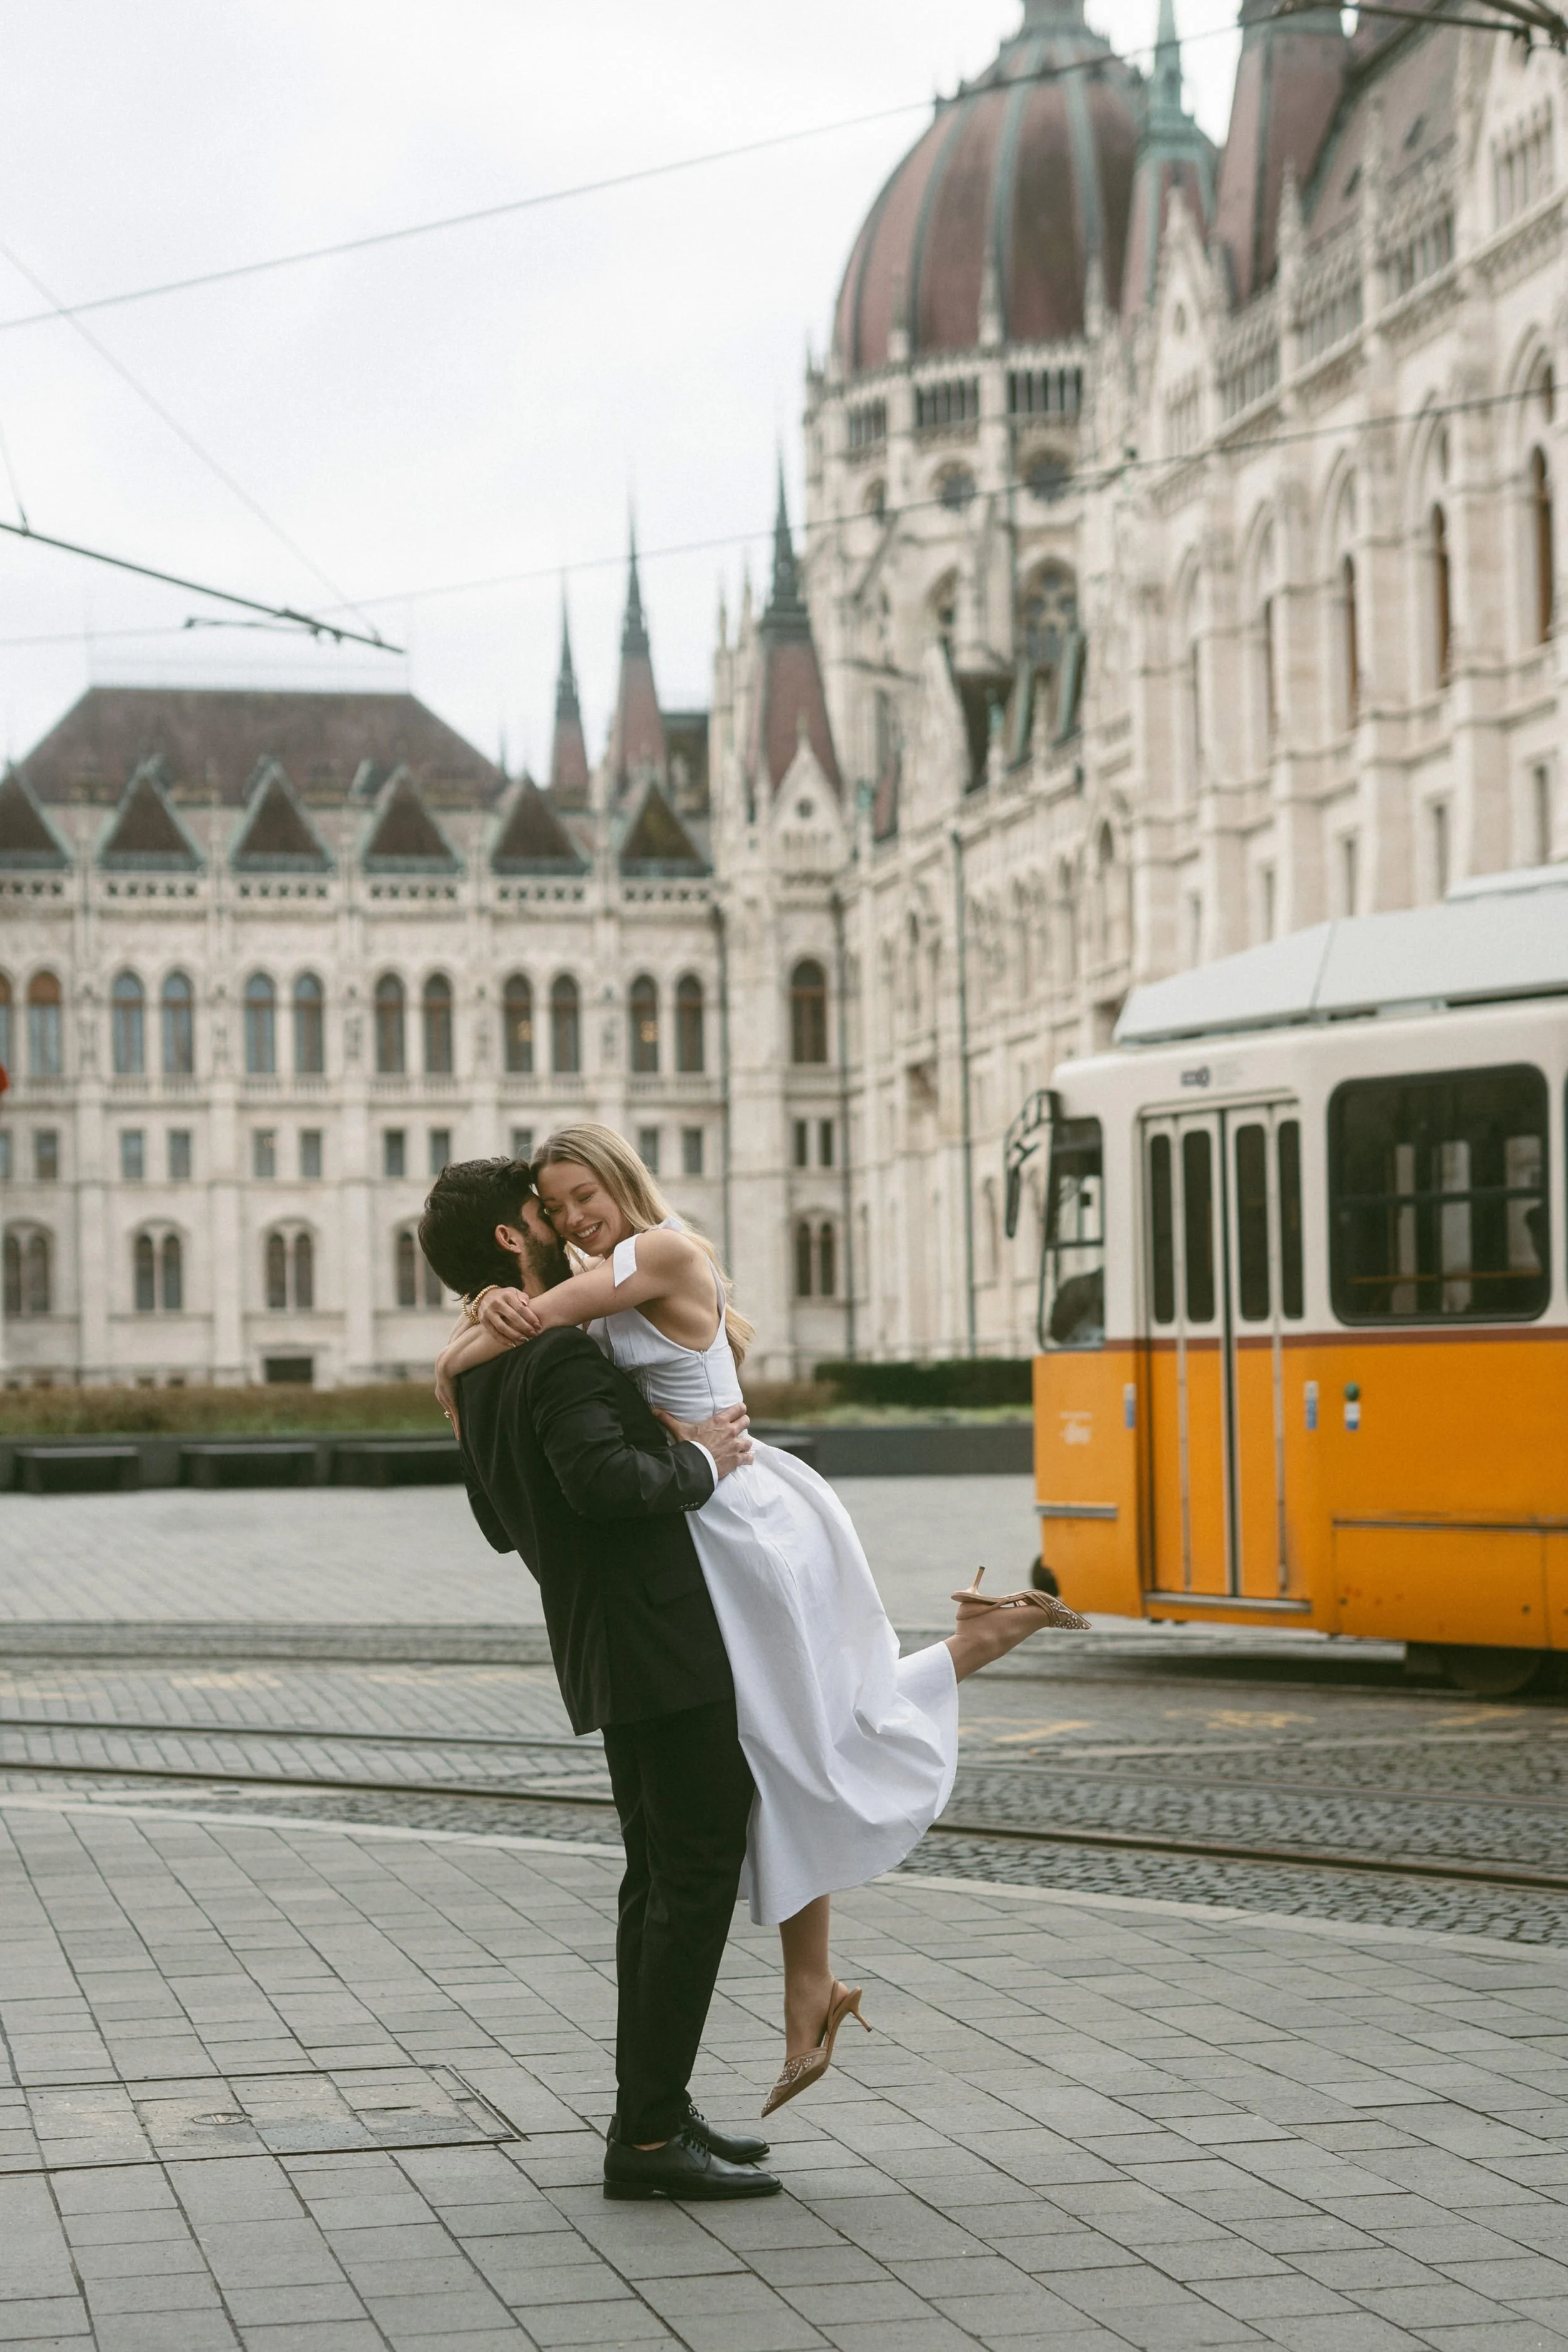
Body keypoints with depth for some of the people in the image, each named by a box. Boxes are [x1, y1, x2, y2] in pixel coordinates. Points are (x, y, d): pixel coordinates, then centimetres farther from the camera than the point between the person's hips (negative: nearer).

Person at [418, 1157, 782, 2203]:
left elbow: (503, 1524, 22)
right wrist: (698, 1464, -17)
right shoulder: (560, 1357, -18)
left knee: (659, 1881, 17)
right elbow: (604, 1476, -35)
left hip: (614, 1654, 10)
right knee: (695, 1885, -7)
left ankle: (654, 2111, 23)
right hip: (661, 1648, -10)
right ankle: (651, 2136, -6)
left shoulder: (484, 1373, 13)